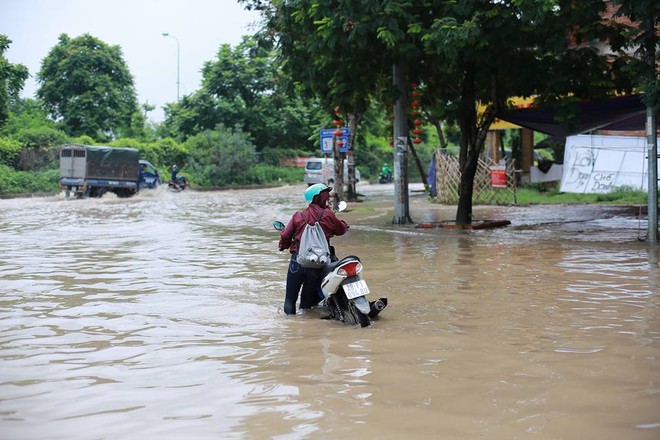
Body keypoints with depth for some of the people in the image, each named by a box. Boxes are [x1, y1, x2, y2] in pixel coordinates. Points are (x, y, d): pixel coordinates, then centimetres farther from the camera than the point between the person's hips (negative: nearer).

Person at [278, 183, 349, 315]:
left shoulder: (299, 215, 1)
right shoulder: (328, 215, -1)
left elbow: (285, 236, 2)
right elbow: (341, 230, 13)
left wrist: (283, 246, 23)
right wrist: (344, 225, 36)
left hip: (297, 261, 0)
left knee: (290, 298, 9)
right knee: (307, 298, 16)